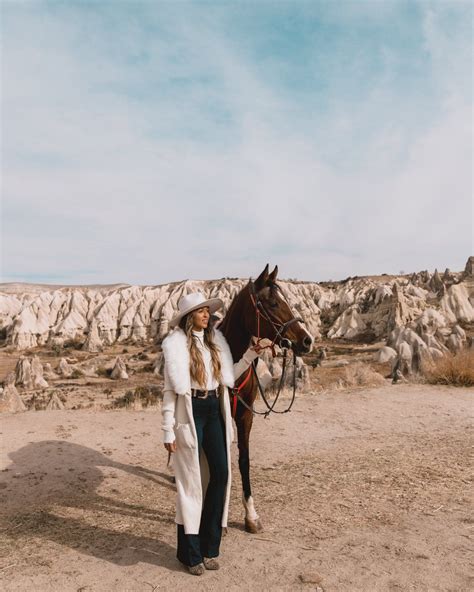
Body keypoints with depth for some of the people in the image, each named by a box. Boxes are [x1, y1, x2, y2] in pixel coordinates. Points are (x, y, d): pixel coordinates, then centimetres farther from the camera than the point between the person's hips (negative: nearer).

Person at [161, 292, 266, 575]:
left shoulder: (216, 339, 7)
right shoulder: (175, 343, -8)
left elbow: (228, 375, 14)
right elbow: (170, 389, -8)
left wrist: (251, 354, 2)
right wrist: (168, 430, -10)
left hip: (215, 411, 5)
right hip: (189, 412, -5)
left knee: (220, 474, 5)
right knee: (191, 480, 4)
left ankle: (209, 546, 25)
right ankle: (190, 552, 23)